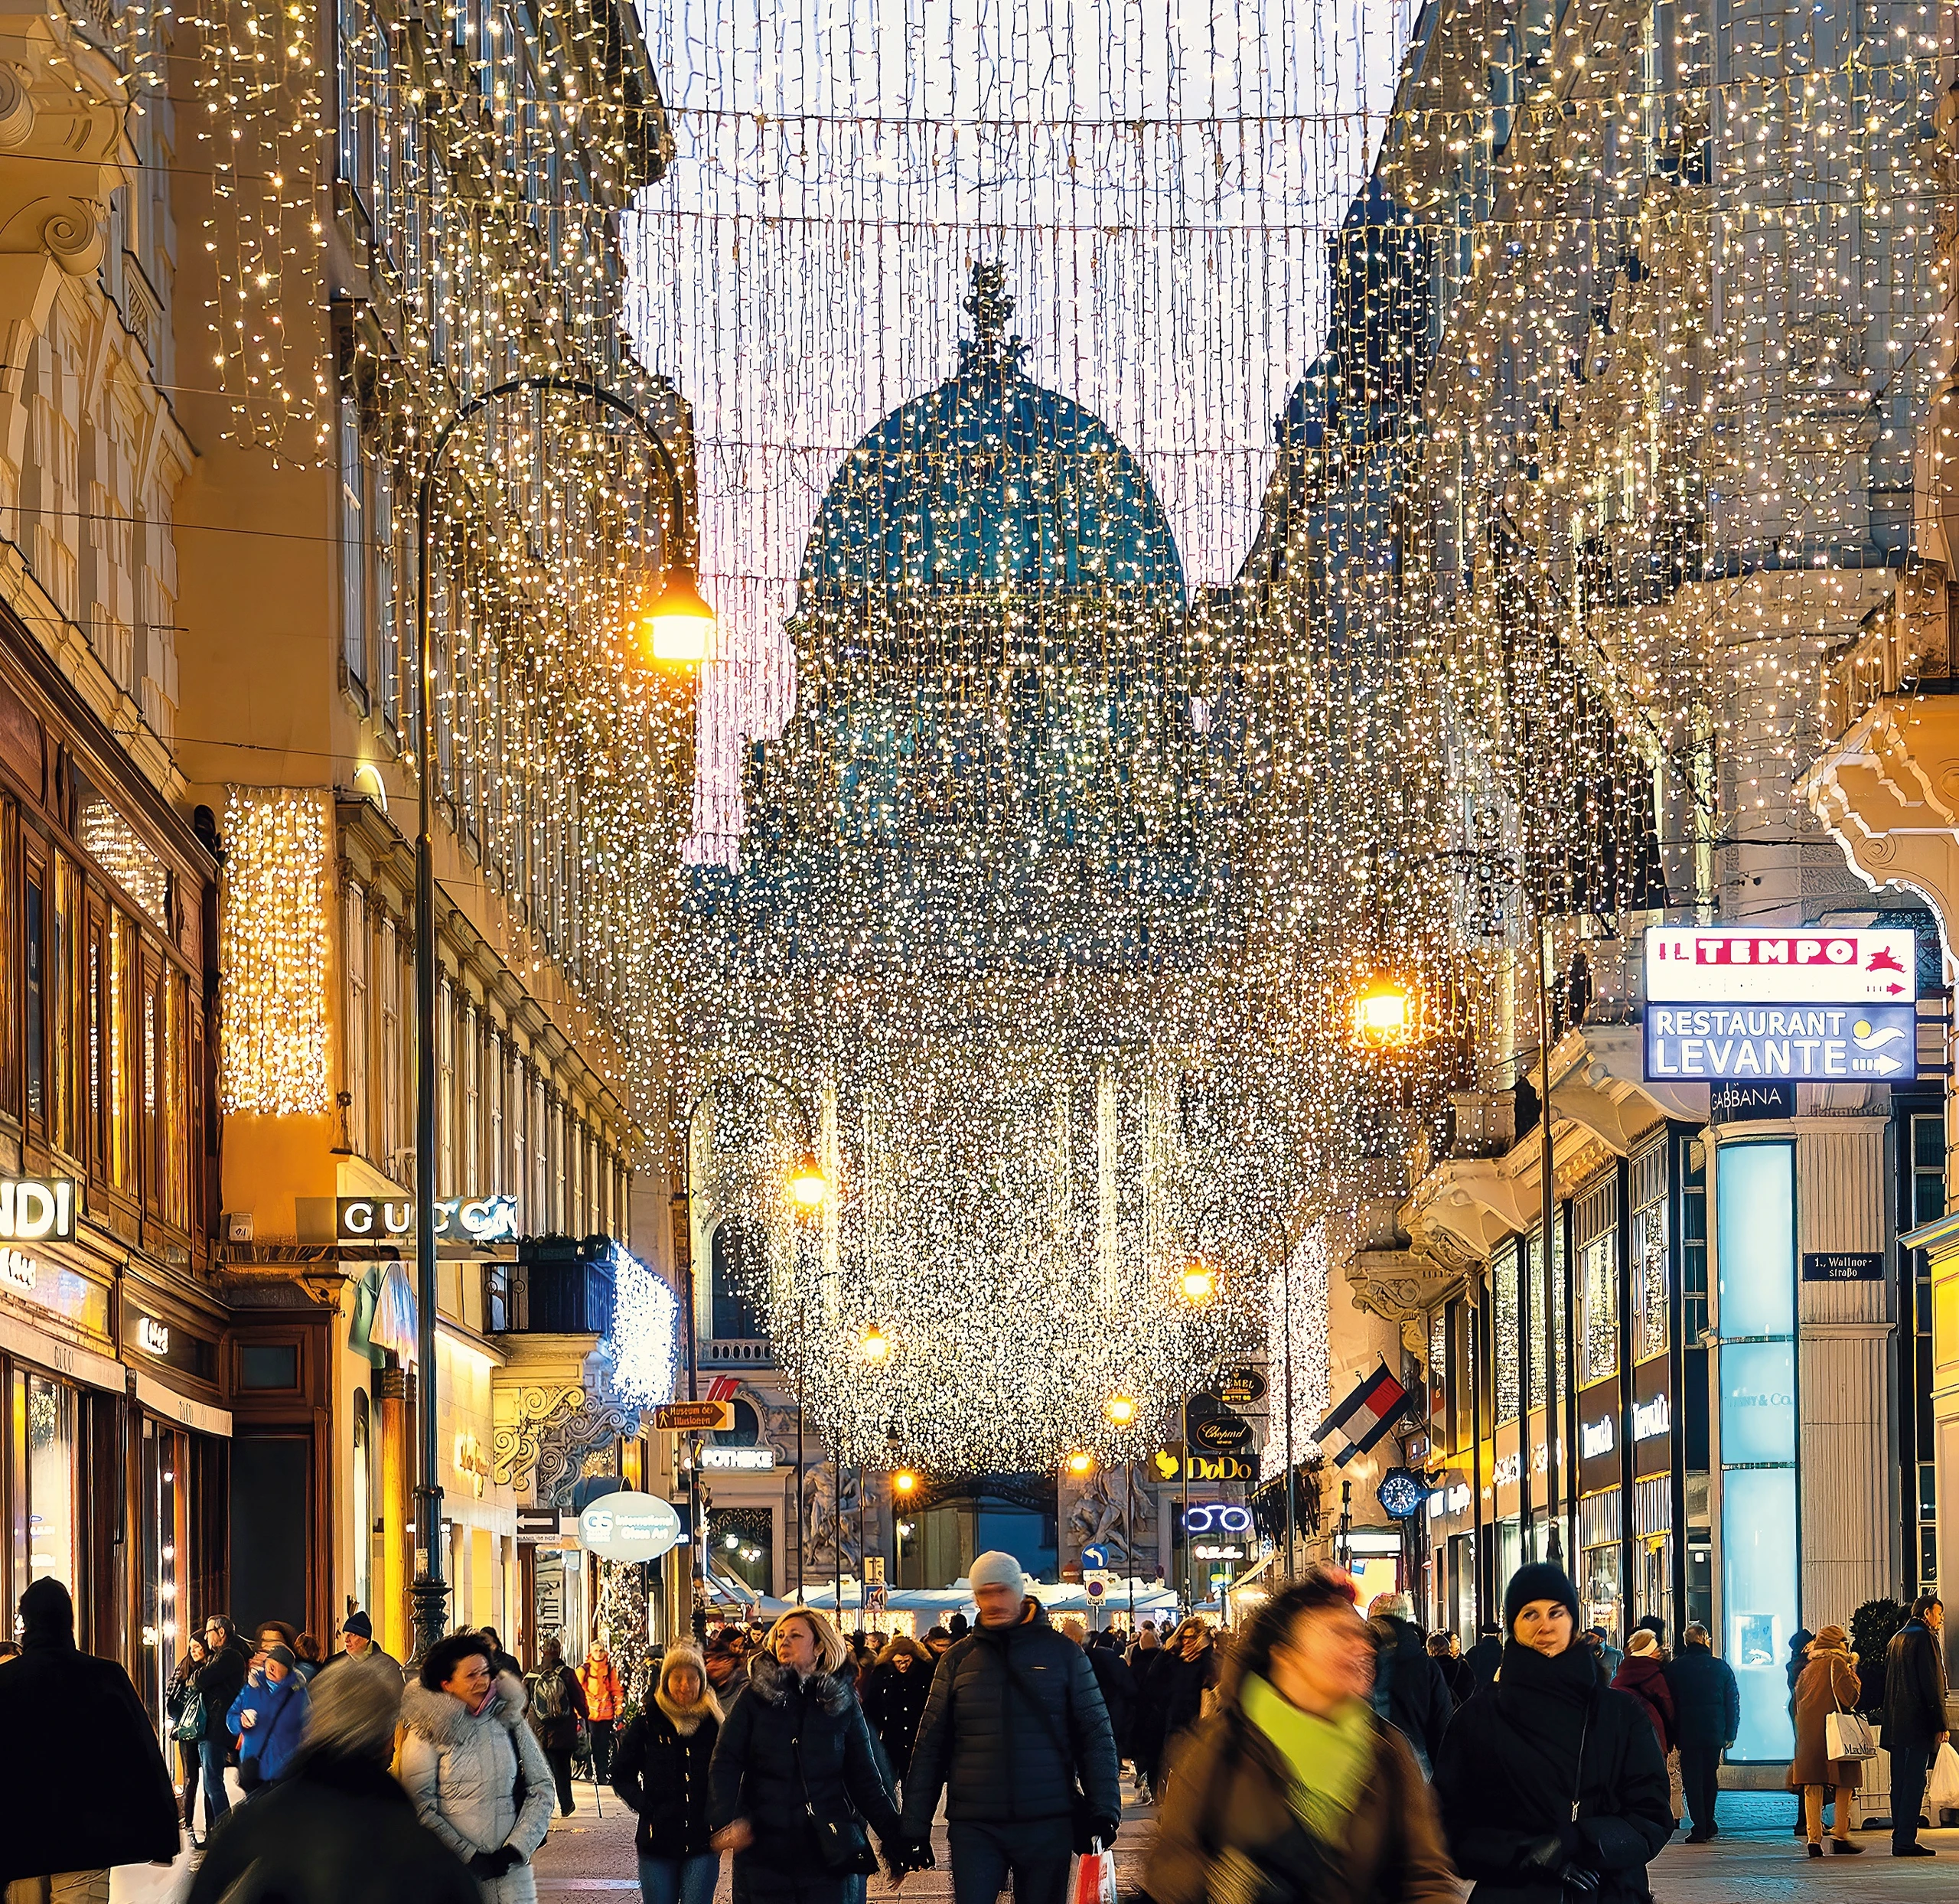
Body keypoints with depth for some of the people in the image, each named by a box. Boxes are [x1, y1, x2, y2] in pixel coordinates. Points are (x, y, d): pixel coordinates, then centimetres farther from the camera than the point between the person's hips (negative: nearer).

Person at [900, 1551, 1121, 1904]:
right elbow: (930, 1746, 8)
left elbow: (1095, 1735, 4)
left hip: (1047, 1825, -1)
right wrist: (914, 1826, 3)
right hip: (974, 1828, 1)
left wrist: (1103, 1810, -5)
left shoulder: (1062, 1654, 4)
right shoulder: (958, 1659, 8)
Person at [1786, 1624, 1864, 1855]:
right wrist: (1853, 1673, 6)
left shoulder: (1807, 1670, 17)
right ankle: (1841, 1834, 0)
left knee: (1812, 1787, 3)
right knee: (1844, 1783, 3)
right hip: (1833, 1732, -6)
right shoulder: (1837, 1664, -4)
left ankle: (1814, 1838, -2)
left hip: (1807, 1732, 6)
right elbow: (1849, 1695, -11)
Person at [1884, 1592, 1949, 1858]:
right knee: (1914, 1781, -9)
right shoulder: (1924, 1637, -8)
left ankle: (1900, 1839, 9)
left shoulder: (1896, 1639, 18)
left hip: (1896, 1723, 9)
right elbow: (1932, 1684, -14)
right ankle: (1906, 1841, -12)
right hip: (1918, 1721, -9)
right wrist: (1940, 1724, -13)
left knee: (1900, 1782, 9)